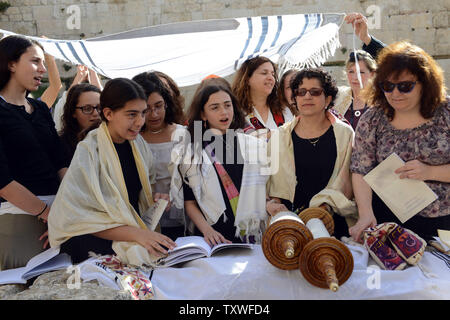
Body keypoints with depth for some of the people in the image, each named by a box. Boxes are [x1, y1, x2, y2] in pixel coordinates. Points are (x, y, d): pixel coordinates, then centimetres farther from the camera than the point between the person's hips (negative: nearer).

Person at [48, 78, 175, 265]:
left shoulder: (137, 143, 6)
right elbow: (79, 217, -19)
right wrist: (135, 234, -26)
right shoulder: (88, 151, -14)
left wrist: (155, 199, 0)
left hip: (136, 227, 6)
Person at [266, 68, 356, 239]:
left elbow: (344, 183, 1)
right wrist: (272, 202, -6)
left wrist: (325, 208, -14)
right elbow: (269, 178, 13)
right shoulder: (279, 136, 12)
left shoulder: (344, 134, 7)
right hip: (287, 220, 2)